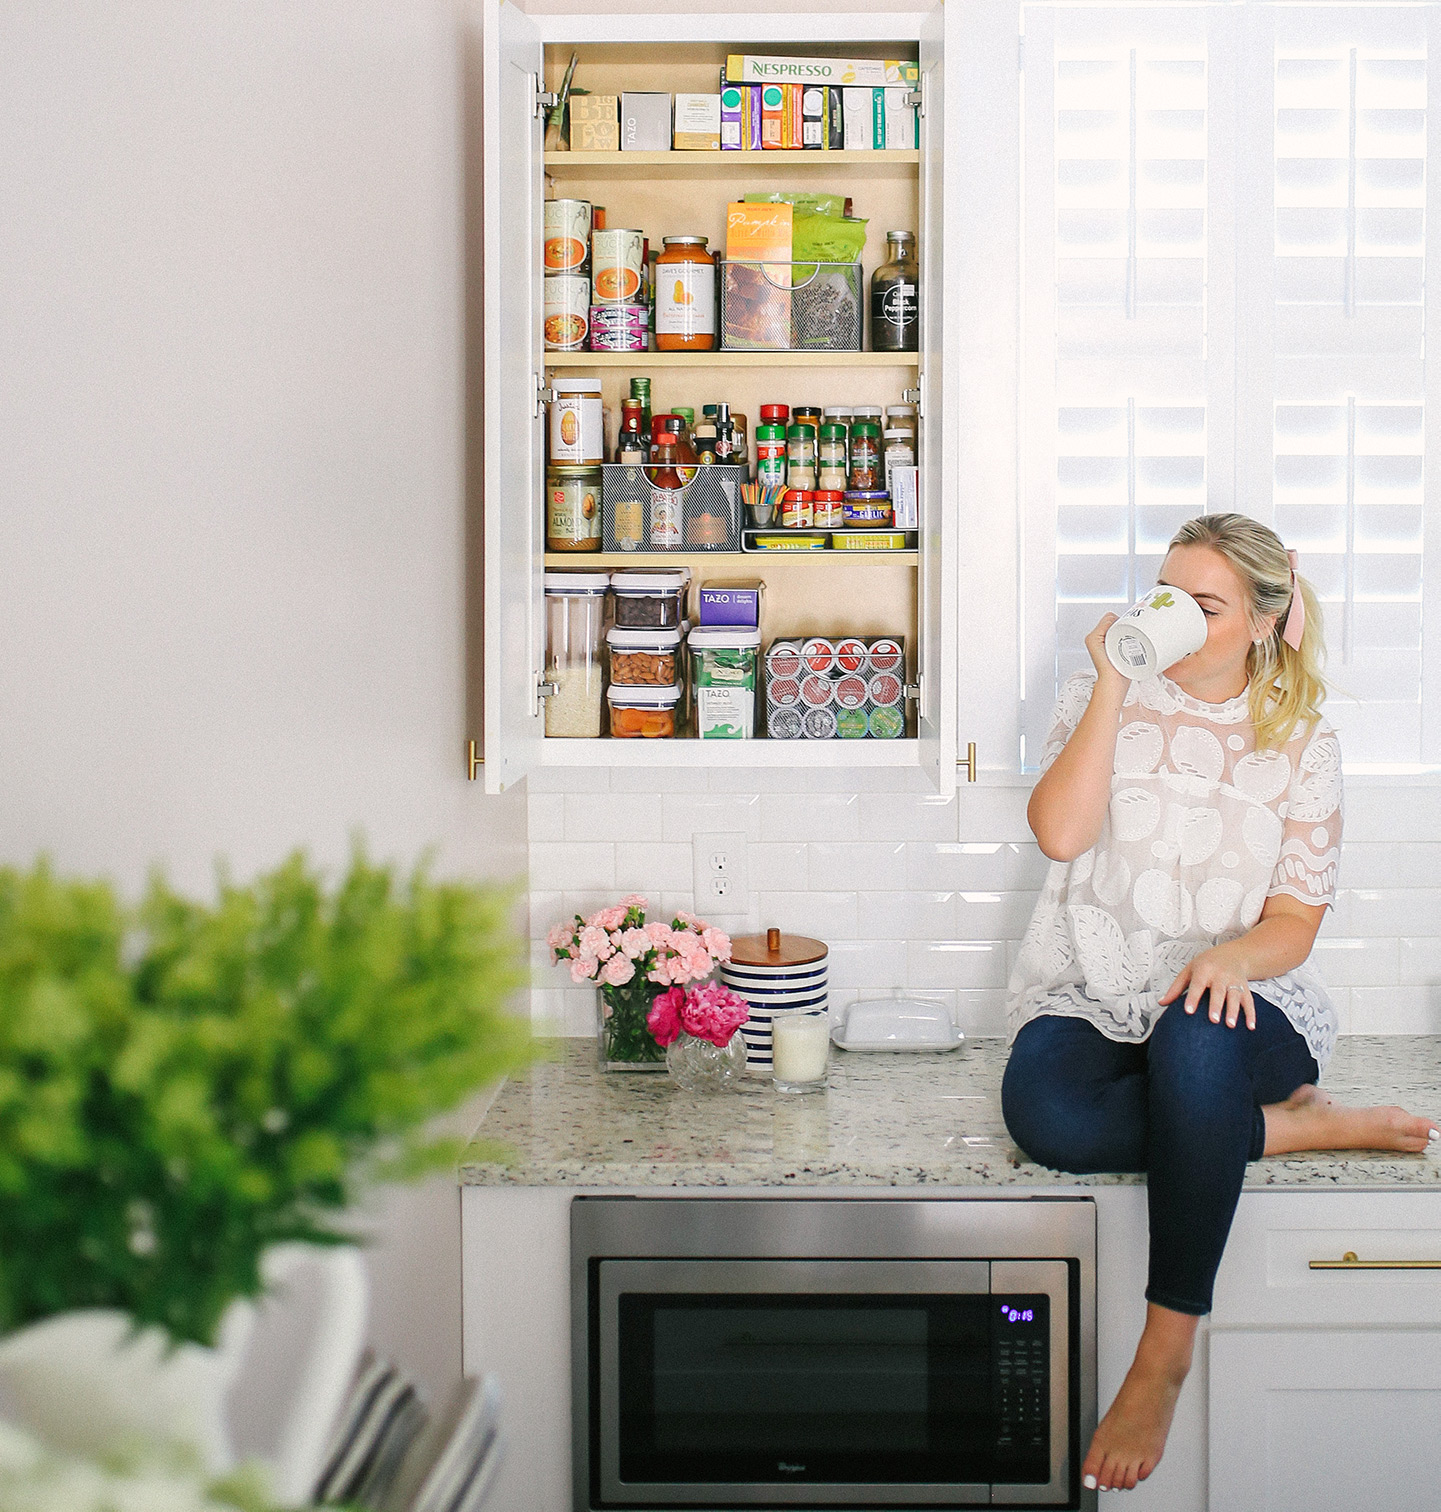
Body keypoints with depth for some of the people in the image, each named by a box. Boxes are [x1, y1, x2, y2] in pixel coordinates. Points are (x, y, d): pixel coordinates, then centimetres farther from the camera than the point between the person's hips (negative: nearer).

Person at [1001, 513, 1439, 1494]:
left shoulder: (1302, 743, 4)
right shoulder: (1106, 697, 4)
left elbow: (1293, 927, 2)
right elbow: (1060, 833, -13)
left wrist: (1228, 956, -21)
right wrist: (1112, 686, -16)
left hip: (1233, 997, -1)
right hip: (1089, 998, 1)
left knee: (1195, 1043, -39)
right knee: (1042, 1111, -34)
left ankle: (1165, 1358, -27)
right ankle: (1301, 1126, -15)